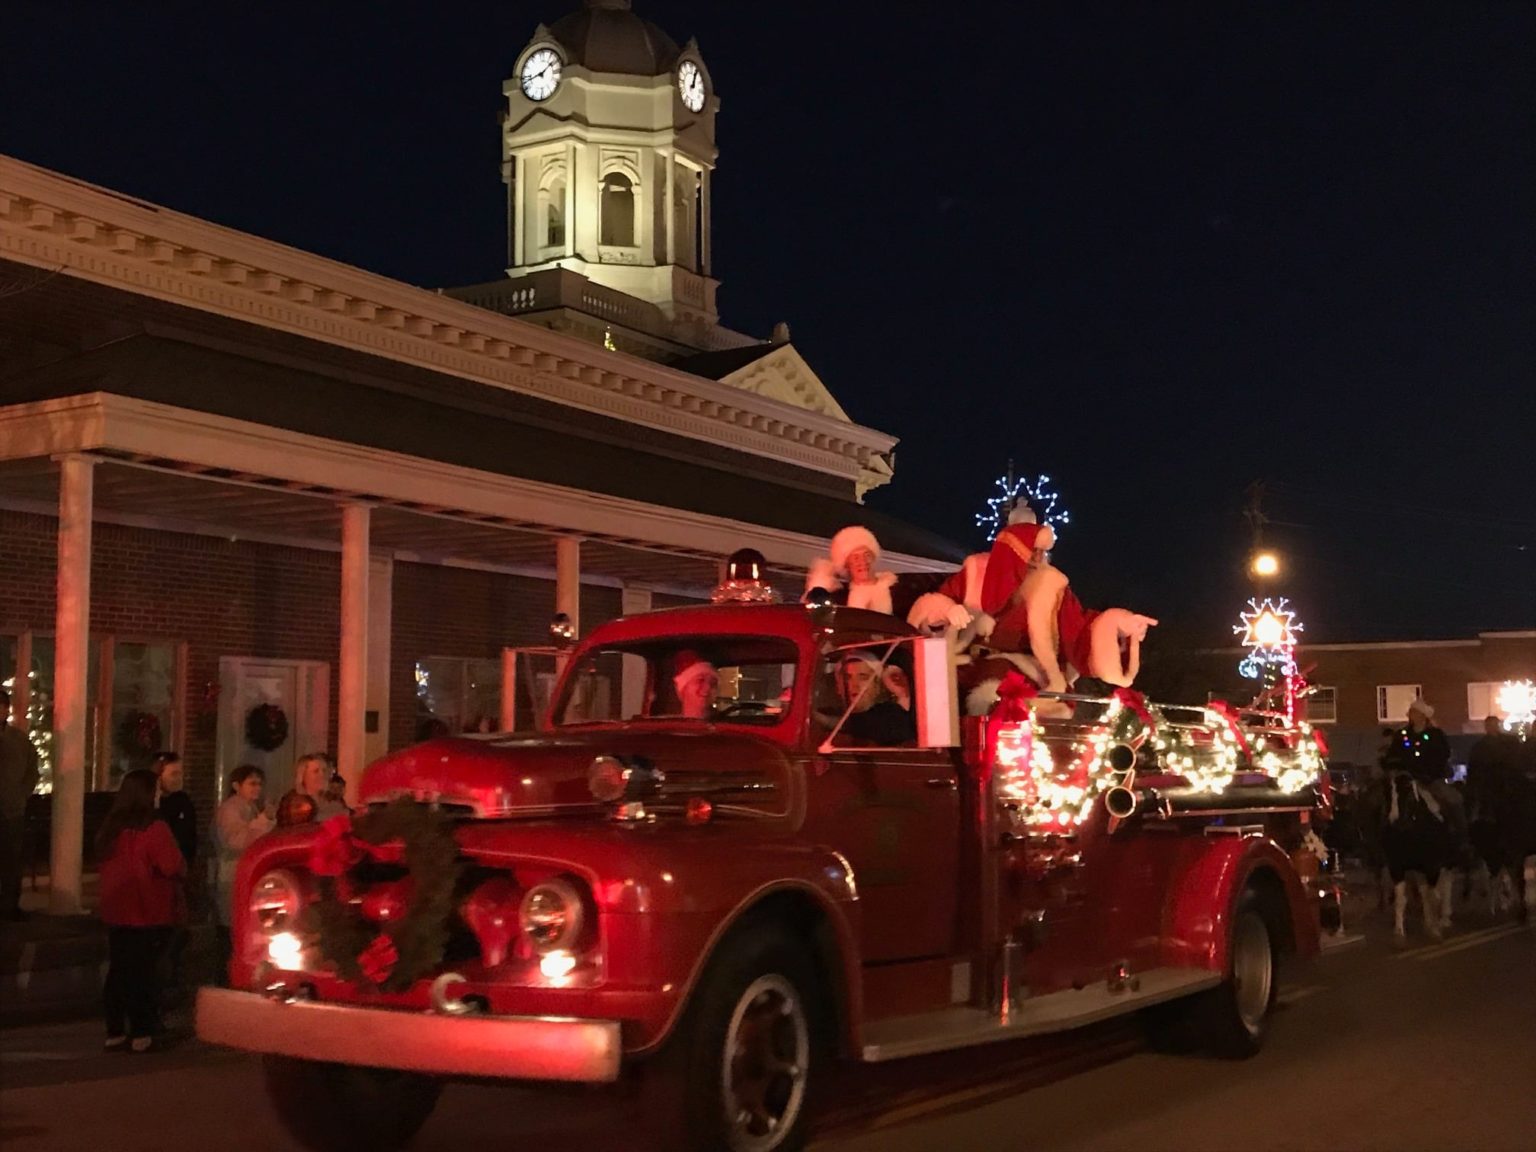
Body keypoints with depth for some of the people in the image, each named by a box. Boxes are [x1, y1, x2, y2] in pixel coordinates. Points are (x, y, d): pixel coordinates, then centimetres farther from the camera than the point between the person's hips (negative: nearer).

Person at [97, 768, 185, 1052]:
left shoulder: (110, 829, 2)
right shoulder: (154, 829, -18)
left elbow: (108, 864, 14)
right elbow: (175, 867, -17)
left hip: (116, 913, 6)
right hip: (149, 914, -6)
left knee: (118, 971, 13)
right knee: (144, 973, 2)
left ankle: (115, 1032, 16)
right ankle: (142, 1034, 5)